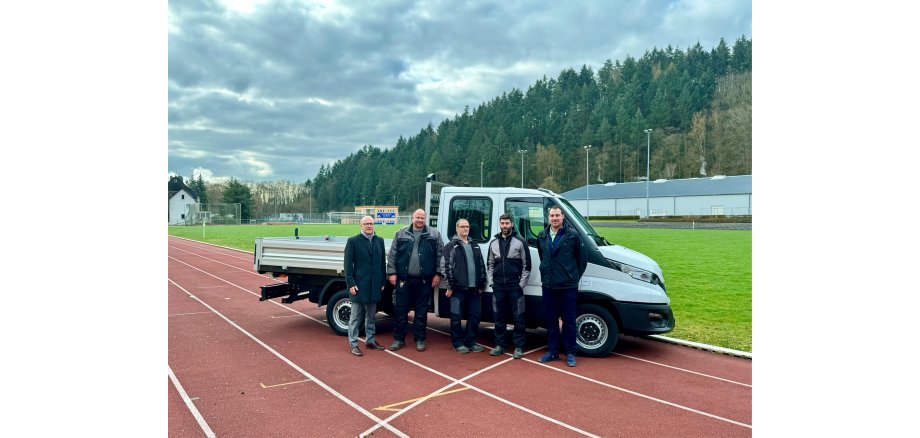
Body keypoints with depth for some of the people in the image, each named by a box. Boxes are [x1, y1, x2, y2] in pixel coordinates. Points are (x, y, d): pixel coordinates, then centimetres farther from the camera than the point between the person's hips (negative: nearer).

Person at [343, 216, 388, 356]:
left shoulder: (379, 241, 8)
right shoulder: (353, 241, -4)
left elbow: (383, 262, 11)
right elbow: (348, 264, -6)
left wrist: (382, 281, 7)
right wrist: (350, 283, -11)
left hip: (374, 285, 4)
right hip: (358, 285, -4)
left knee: (371, 316, 14)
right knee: (356, 316, 3)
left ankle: (370, 340, 26)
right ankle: (353, 344, 10)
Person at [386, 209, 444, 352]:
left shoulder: (434, 234, 4)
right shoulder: (401, 233, 6)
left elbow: (440, 255, 3)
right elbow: (392, 254, 5)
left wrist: (438, 274, -3)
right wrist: (392, 272, -1)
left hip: (424, 280, 0)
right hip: (404, 279, 1)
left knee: (421, 311, 8)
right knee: (401, 310, 5)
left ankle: (420, 340, 19)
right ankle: (399, 339, 17)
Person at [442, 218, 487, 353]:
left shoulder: (475, 246, 17)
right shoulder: (451, 246, -1)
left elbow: (481, 266, 17)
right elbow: (447, 267, -8)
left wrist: (481, 285, 11)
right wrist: (450, 286, -13)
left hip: (474, 288, 6)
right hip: (458, 288, -5)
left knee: (475, 315, 8)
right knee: (456, 317, 1)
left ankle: (470, 342, 20)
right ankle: (458, 343, 12)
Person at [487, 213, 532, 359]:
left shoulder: (520, 242, -3)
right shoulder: (494, 243, 10)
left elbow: (526, 265, -3)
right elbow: (490, 264, 16)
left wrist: (521, 284, -7)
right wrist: (491, 282, 6)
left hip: (515, 286, -4)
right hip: (498, 286, 4)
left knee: (518, 317, 0)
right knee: (499, 317, 9)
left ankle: (519, 347, 8)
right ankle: (500, 344, 20)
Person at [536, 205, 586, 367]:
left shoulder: (572, 235, -6)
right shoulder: (542, 236, 6)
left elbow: (582, 258, 2)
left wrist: (575, 276, 5)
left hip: (567, 286, -4)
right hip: (548, 285, 4)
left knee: (569, 320, 3)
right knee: (550, 320, 11)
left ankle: (570, 353, 14)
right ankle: (552, 351, 22)